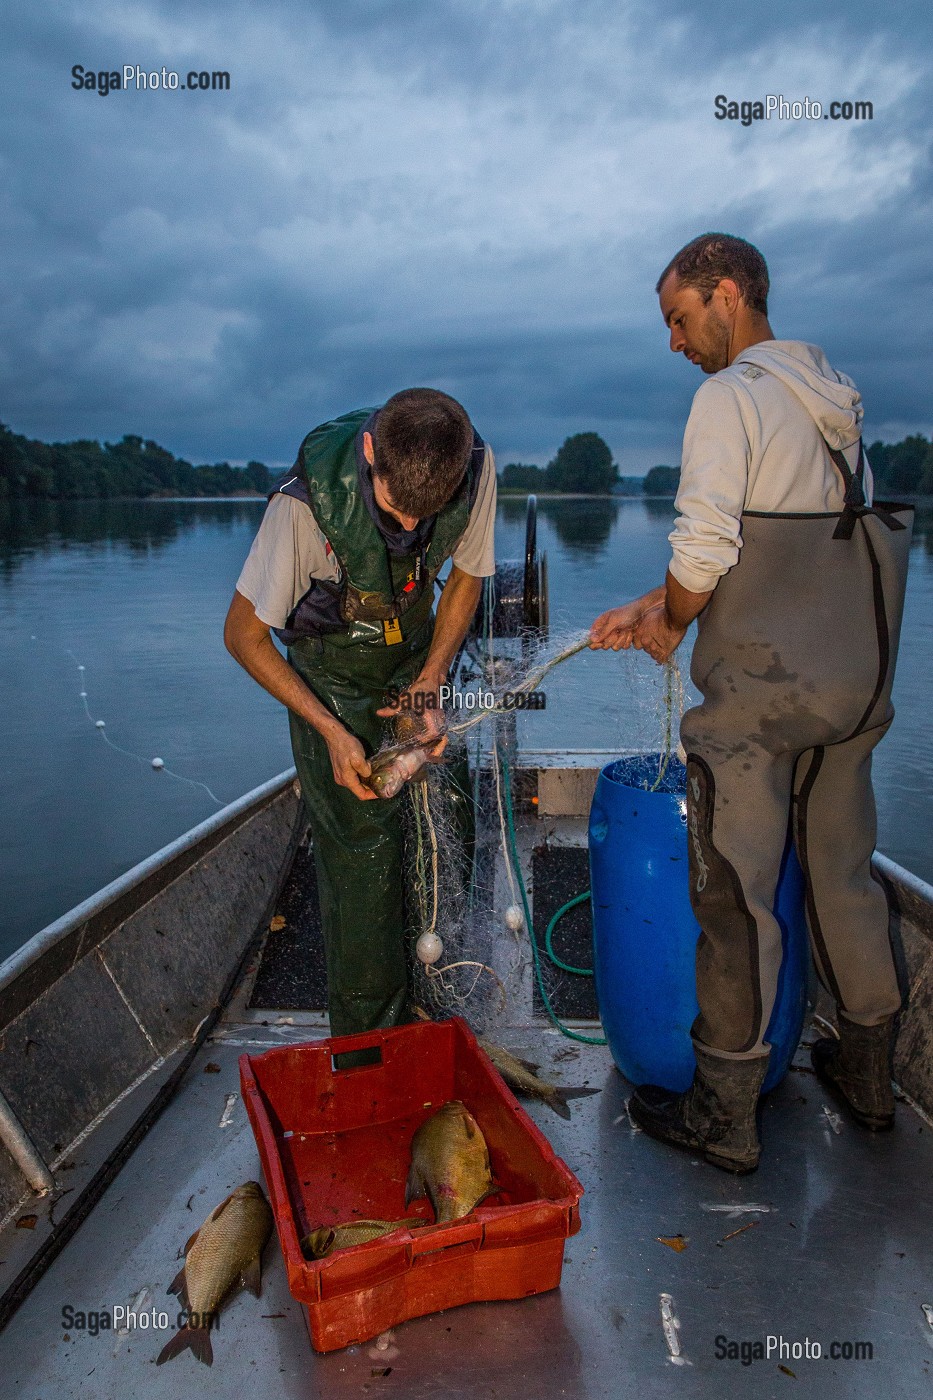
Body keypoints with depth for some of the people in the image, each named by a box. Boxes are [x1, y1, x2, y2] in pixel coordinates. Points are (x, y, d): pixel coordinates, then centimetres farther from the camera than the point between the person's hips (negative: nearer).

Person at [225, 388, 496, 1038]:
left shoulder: (476, 465, -22)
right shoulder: (309, 498, -33)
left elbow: (466, 576, -3)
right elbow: (243, 634, -20)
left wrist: (429, 686, -13)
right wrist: (332, 731, -24)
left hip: (417, 660, 4)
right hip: (330, 675, -3)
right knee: (361, 848, -8)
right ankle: (369, 1044, 11)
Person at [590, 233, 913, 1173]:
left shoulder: (729, 396, -10)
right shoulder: (831, 399, 17)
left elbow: (703, 551, -18)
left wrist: (670, 625, 2)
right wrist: (652, 608, 17)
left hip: (759, 687, -8)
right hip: (853, 682, 9)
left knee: (736, 894, 0)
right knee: (842, 874, 18)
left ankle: (723, 1115, 13)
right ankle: (867, 1072, 34)